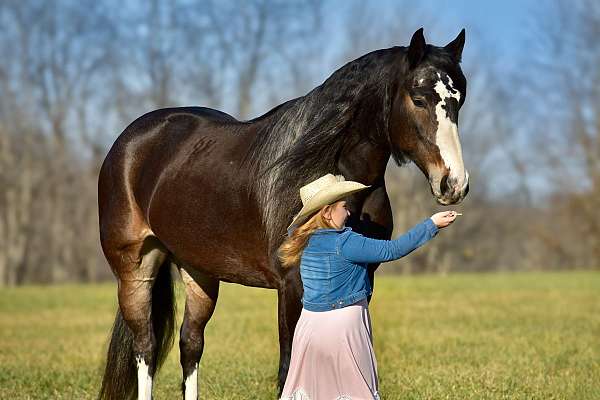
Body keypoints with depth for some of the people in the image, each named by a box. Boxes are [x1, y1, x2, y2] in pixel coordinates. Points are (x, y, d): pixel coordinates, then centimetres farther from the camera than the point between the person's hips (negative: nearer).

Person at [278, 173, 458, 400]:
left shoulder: (301, 239, 2)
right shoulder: (345, 243, -18)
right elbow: (392, 250, -17)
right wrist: (431, 224, -12)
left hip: (309, 322, 7)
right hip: (344, 324, -7)